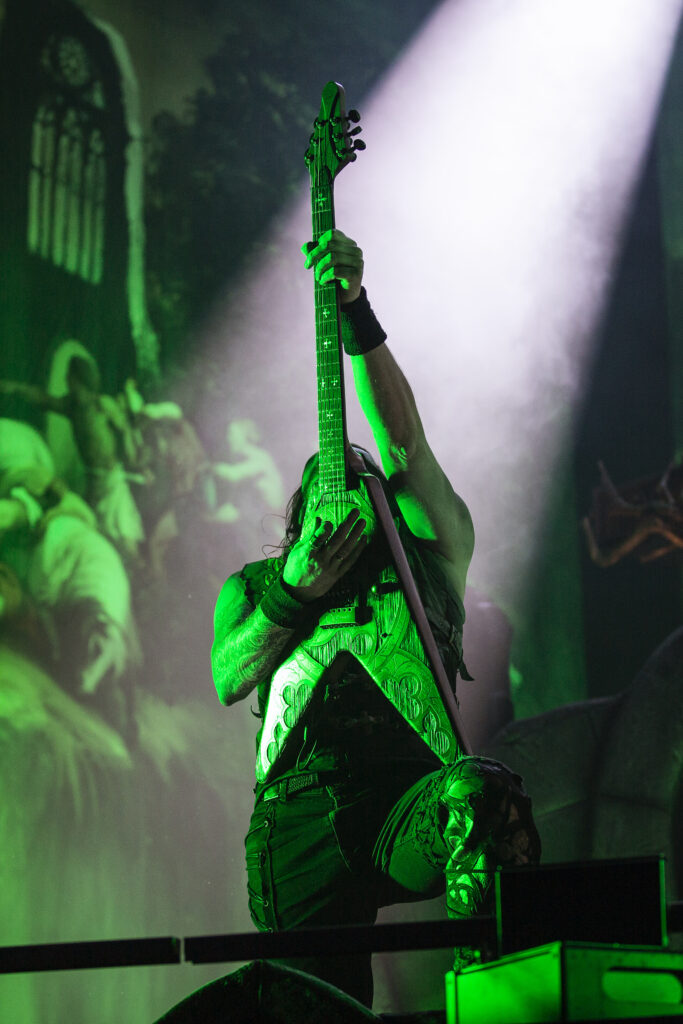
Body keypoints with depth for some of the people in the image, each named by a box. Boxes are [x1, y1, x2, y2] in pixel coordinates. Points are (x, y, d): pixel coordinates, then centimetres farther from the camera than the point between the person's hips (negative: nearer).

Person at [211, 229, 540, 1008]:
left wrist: (355, 310, 3)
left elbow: (403, 439, 11)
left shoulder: (425, 552, 25)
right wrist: (293, 591, 0)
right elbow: (228, 680, 14)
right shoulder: (252, 584, 31)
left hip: (409, 792, -1)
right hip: (300, 805, 1)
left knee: (485, 795, -38)